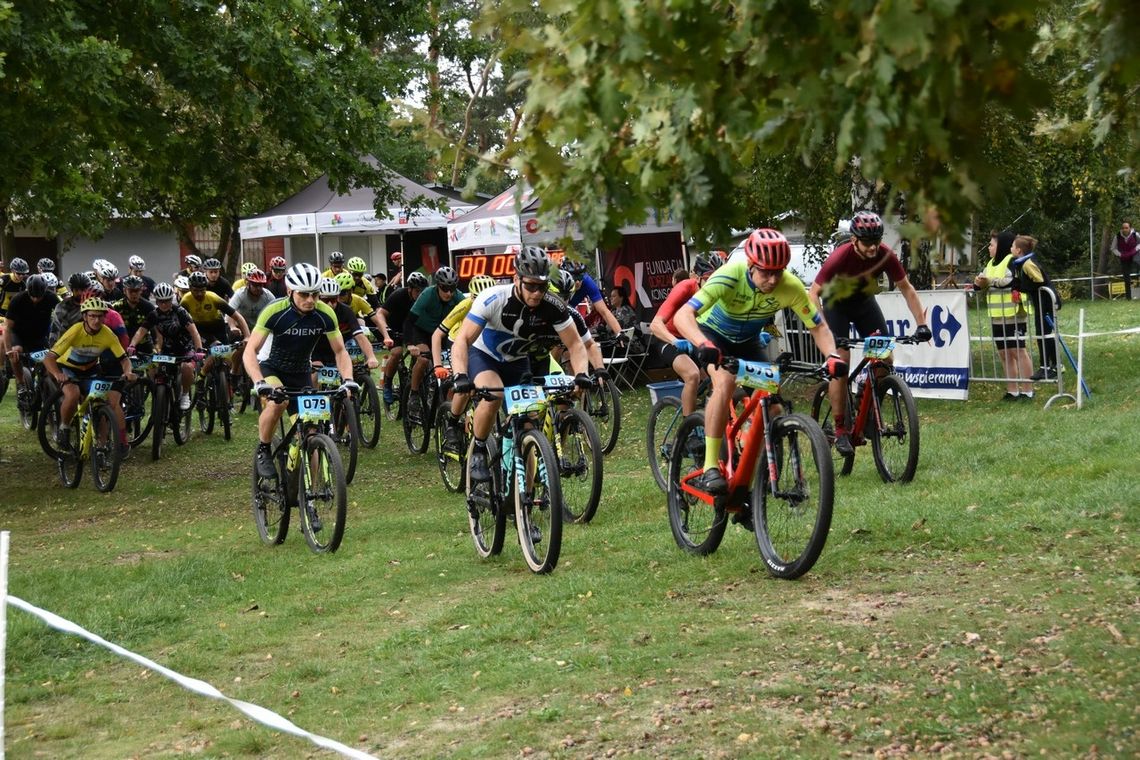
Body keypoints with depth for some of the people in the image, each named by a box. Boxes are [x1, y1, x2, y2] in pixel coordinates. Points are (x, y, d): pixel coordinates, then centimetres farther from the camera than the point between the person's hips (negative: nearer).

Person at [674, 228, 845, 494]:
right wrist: (703, 345, -63)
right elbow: (683, 315, -45)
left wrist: (832, 355, -33)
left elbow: (818, 327, -13)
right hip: (712, 333, -4)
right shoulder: (729, 276, -37)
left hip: (748, 340, 4)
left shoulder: (791, 287, -27)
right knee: (725, 382, -32)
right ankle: (710, 468, -29)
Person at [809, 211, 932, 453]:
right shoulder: (840, 257, -33)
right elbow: (813, 293, -31)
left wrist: (921, 324, -21)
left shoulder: (886, 256, -23)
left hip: (864, 301, 4)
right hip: (836, 303, -4)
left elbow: (907, 289, -12)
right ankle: (840, 431, -13)